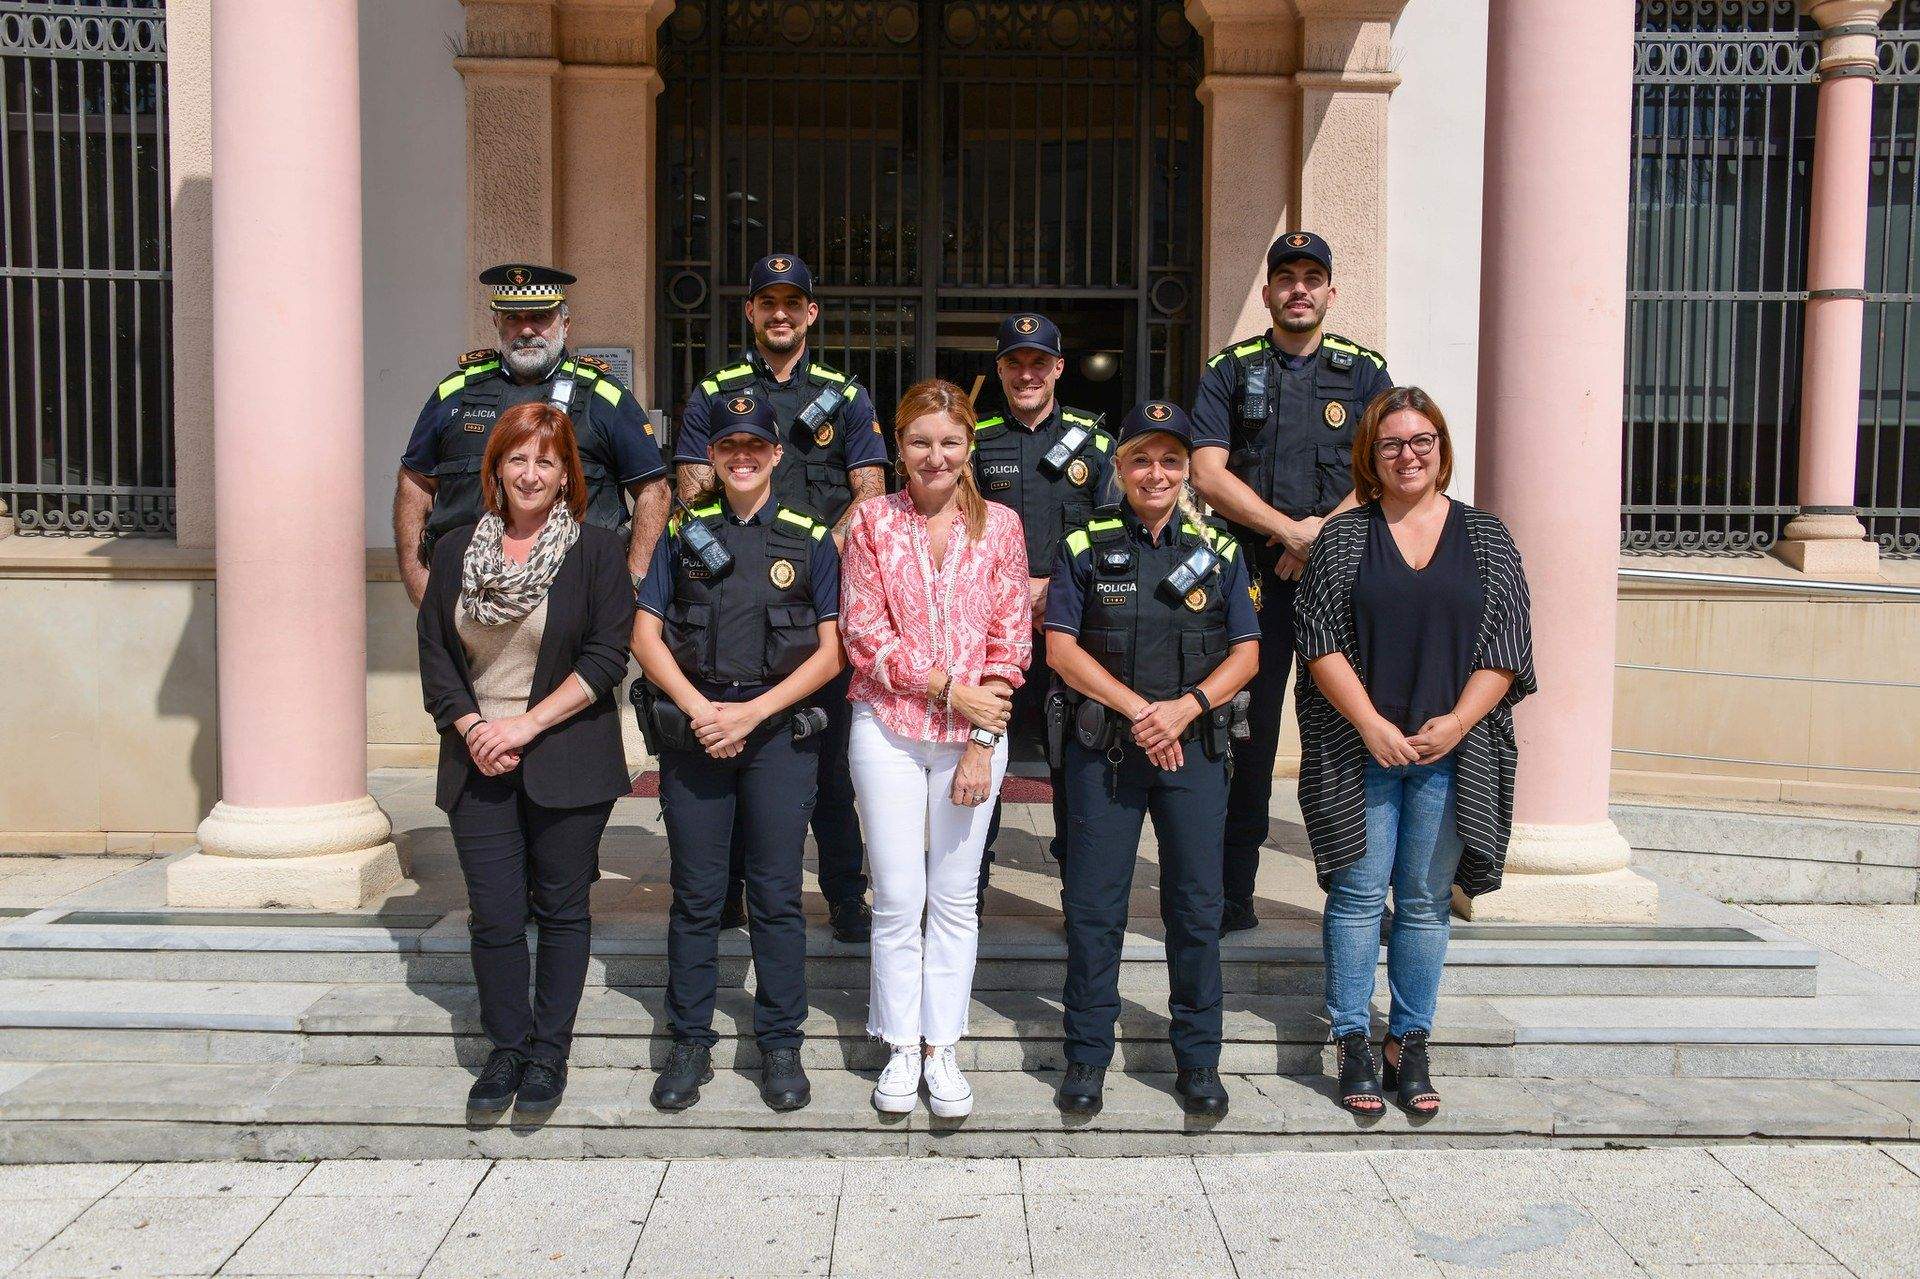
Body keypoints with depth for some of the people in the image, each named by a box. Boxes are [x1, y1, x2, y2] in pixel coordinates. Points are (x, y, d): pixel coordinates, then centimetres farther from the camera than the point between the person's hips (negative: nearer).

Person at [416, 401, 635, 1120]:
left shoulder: (597, 550, -1)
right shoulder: (455, 550, 10)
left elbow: (607, 656, -8)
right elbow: (434, 651, 8)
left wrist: (528, 723, -13)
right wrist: (472, 728, -7)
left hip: (565, 760, -2)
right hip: (480, 764, 3)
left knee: (560, 910, 6)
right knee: (494, 916, 3)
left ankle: (550, 1054, 19)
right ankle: (507, 1050, 19)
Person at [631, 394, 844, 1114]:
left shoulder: (809, 539, 6)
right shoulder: (683, 532, 10)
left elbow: (829, 653, 1)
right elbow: (646, 635, 6)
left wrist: (751, 712, -9)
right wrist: (700, 709, -8)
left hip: (780, 734, -1)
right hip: (694, 731, 1)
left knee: (776, 894, 2)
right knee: (696, 894, 6)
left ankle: (779, 1045, 14)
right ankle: (691, 1043, 17)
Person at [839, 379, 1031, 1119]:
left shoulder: (999, 526, 3)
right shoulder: (872, 522, 1)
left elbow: (1011, 642, 1)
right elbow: (864, 636, -4)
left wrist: (982, 741, -7)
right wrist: (947, 688, -12)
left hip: (974, 733, 1)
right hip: (888, 729, -1)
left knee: (955, 897, 8)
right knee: (897, 896, 4)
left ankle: (942, 1048, 19)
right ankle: (901, 1048, 18)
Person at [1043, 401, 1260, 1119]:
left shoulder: (1218, 551, 8)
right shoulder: (1086, 548, 4)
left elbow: (1246, 654, 6)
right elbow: (1060, 647, -3)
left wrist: (1187, 706, -11)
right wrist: (1137, 709, -12)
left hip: (1195, 746, 1)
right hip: (1104, 747, -1)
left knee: (1196, 904, 5)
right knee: (1093, 904, 2)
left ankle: (1199, 1059, 18)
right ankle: (1087, 1055, 15)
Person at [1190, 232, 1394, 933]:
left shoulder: (1365, 371, 11)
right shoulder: (1230, 370, 8)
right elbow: (1208, 475, -3)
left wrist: (1323, 532, -13)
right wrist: (1290, 530, -12)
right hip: (1253, 577, 0)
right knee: (1245, 736, 3)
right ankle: (1232, 896, 13)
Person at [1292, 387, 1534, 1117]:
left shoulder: (1485, 538, 8)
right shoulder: (1343, 538, 5)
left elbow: (1506, 647, 3)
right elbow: (1320, 641, -2)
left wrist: (1457, 721, -9)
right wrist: (1371, 724, -11)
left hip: (1451, 750, 1)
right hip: (1360, 748, -1)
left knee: (1425, 900, 7)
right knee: (1359, 893, 1)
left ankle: (1411, 1043, 18)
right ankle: (1353, 1043, 10)